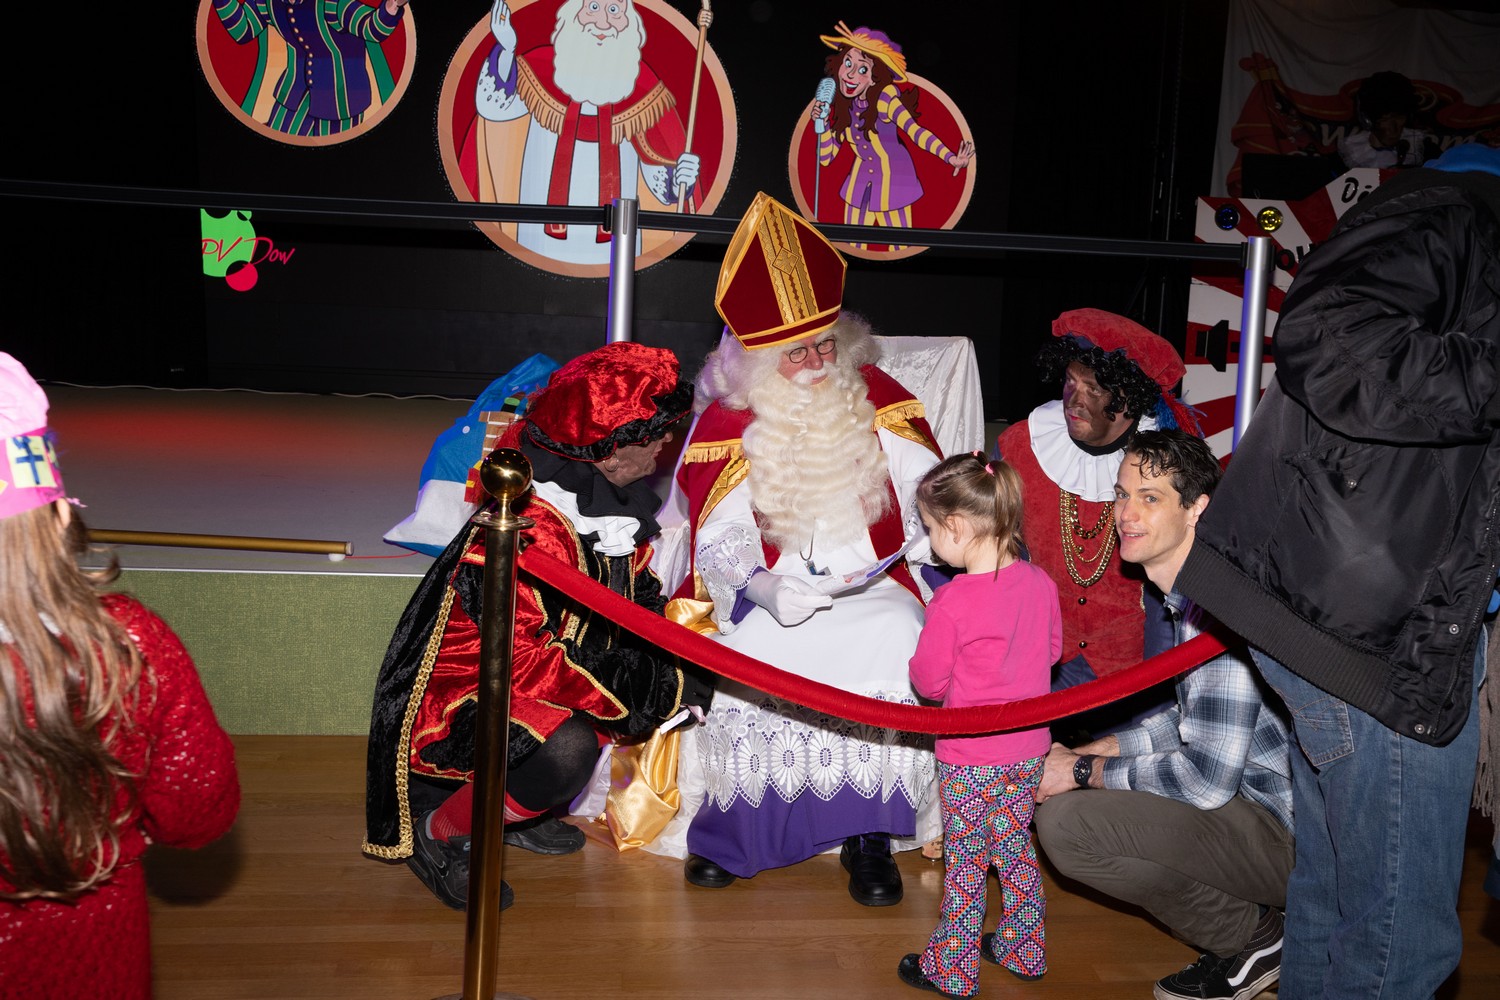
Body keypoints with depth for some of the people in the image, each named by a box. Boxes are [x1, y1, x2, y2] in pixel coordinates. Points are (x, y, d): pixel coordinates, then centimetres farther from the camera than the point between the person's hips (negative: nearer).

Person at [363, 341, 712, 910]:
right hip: (460, 695, -9)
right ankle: (435, 831, -5)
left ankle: (513, 809, 10)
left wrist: (678, 669, -10)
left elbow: (639, 602, 10)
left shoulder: (619, 501, -1)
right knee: (566, 747, -34)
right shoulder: (524, 532, -30)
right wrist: (653, 690, -29)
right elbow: (522, 660, -33)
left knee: (663, 683, -1)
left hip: (544, 666, 10)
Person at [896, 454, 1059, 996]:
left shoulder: (951, 602, -23)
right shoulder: (1038, 582, -6)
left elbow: (928, 683, -14)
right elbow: (1052, 650, 10)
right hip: (1029, 748, 6)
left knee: (964, 862, 8)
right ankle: (1025, 950, 34)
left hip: (970, 758, -6)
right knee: (1016, 848, 22)